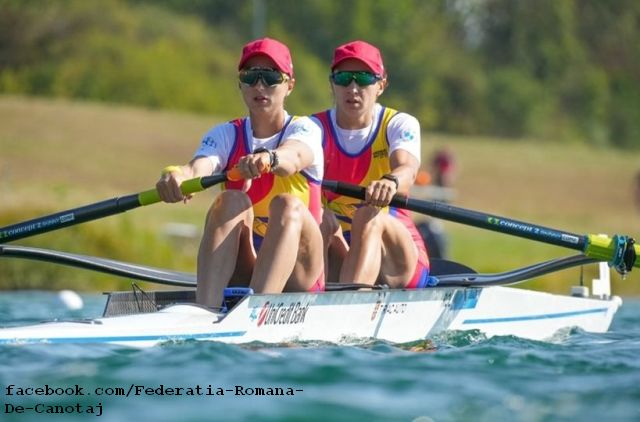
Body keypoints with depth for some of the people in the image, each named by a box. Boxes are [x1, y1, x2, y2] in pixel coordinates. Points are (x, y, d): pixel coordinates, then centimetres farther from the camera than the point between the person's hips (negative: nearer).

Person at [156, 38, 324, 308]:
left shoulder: (304, 130, 1)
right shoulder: (226, 135, 8)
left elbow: (294, 156, -26)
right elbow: (199, 166, -16)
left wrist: (269, 158, -51)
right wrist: (179, 175, -42)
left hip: (295, 274, -2)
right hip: (239, 273, 2)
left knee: (287, 205, -29)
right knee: (232, 200, -25)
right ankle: (204, 313, -47)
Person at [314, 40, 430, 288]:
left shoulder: (400, 125, -2)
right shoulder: (317, 127, 3)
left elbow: (407, 168, -26)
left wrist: (390, 182, -51)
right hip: (336, 258, 2)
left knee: (369, 216, -33)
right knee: (320, 217, -28)